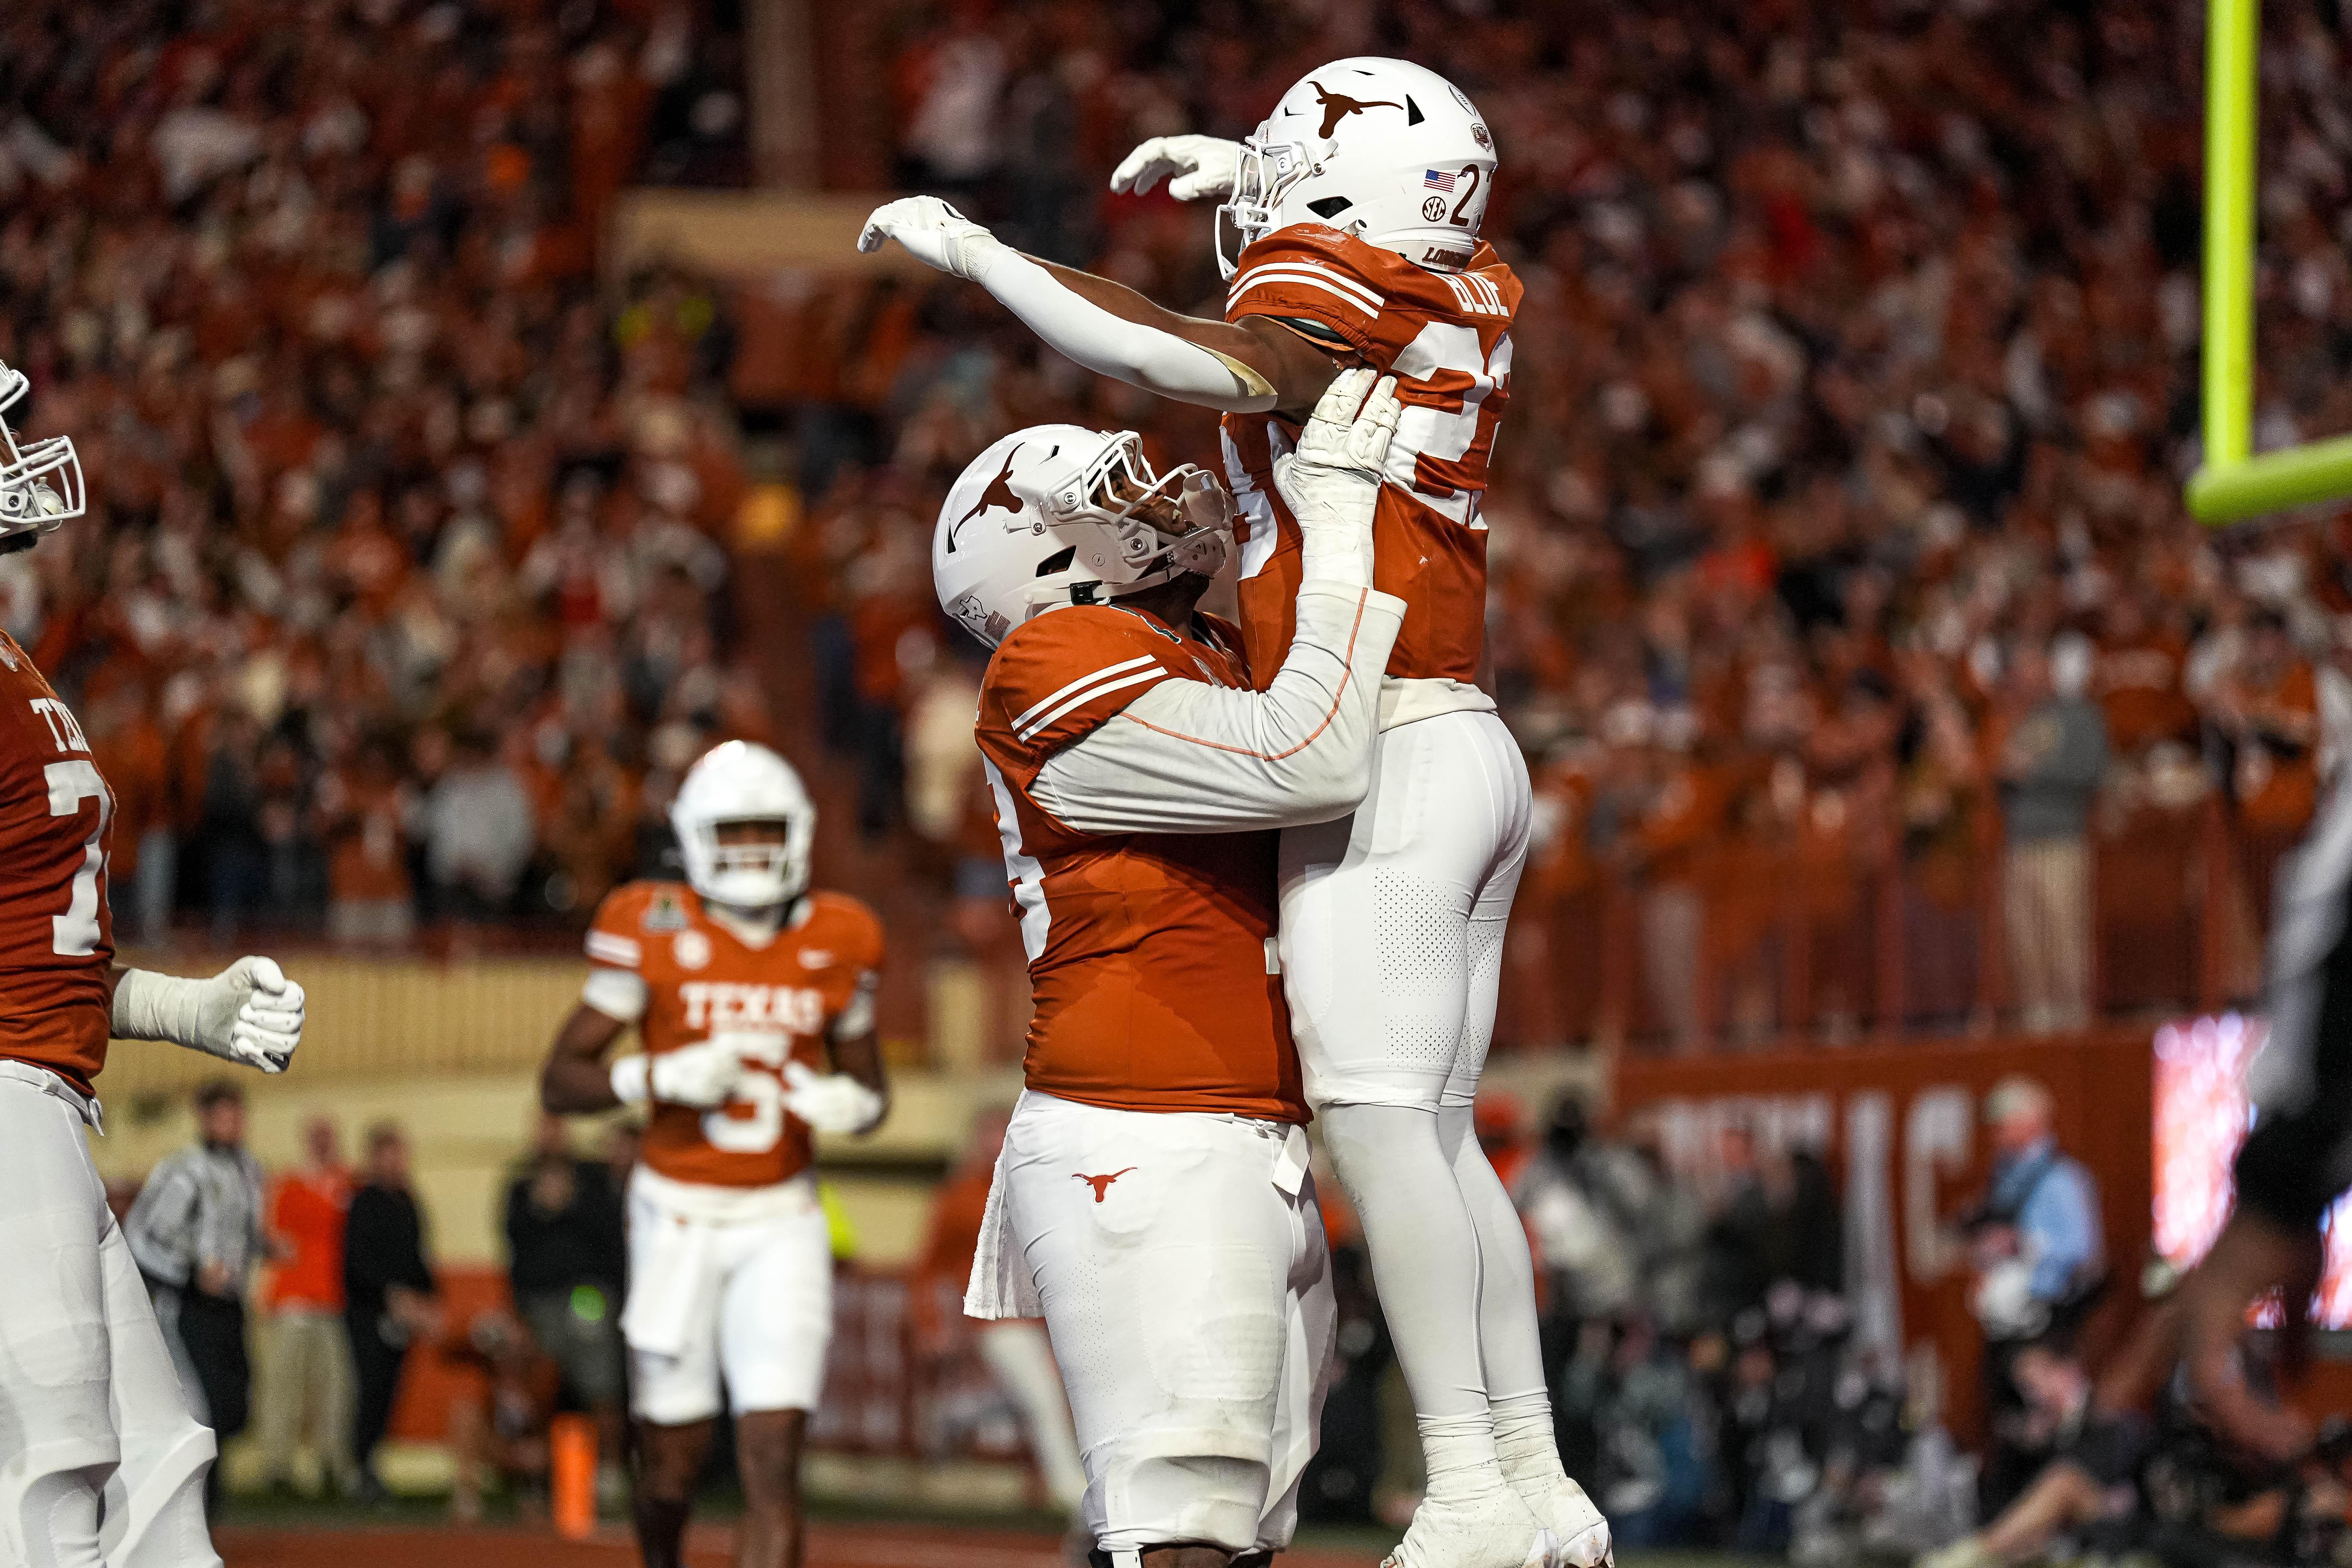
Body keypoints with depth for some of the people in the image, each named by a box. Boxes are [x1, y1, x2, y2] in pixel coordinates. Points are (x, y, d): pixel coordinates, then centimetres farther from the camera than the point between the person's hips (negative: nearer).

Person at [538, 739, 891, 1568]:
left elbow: (867, 1080, 17)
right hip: (679, 1214, -1)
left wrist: (852, 1103, -7)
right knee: (673, 1458, 7)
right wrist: (662, 1078, -21)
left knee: (774, 1461, -11)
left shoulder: (836, 943, 2)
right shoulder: (653, 931, -6)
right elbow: (560, 1079, -4)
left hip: (781, 1222, 1)